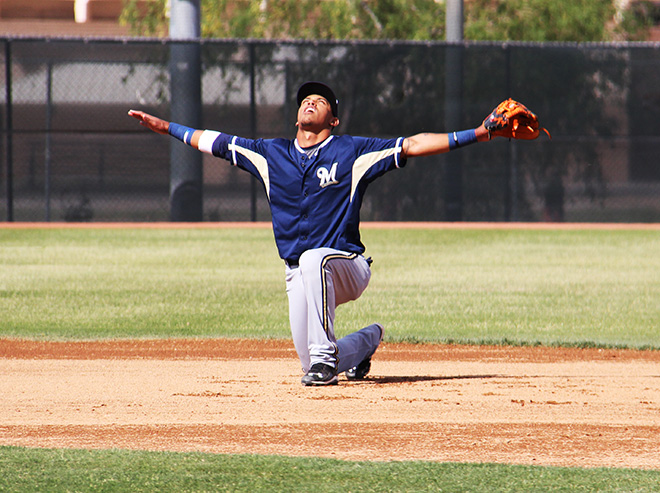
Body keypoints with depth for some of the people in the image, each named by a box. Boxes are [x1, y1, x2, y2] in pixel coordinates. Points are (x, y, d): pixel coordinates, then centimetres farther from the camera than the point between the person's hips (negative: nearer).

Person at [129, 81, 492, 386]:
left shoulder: (352, 153, -1)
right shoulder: (271, 154, 11)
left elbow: (412, 146, -8)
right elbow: (213, 142, 18)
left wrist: (478, 134, -17)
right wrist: (162, 126, 14)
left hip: (347, 266, -5)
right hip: (298, 276, 5)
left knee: (314, 260, -40)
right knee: (314, 370, -4)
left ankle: (325, 356, -34)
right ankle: (366, 341, 31)